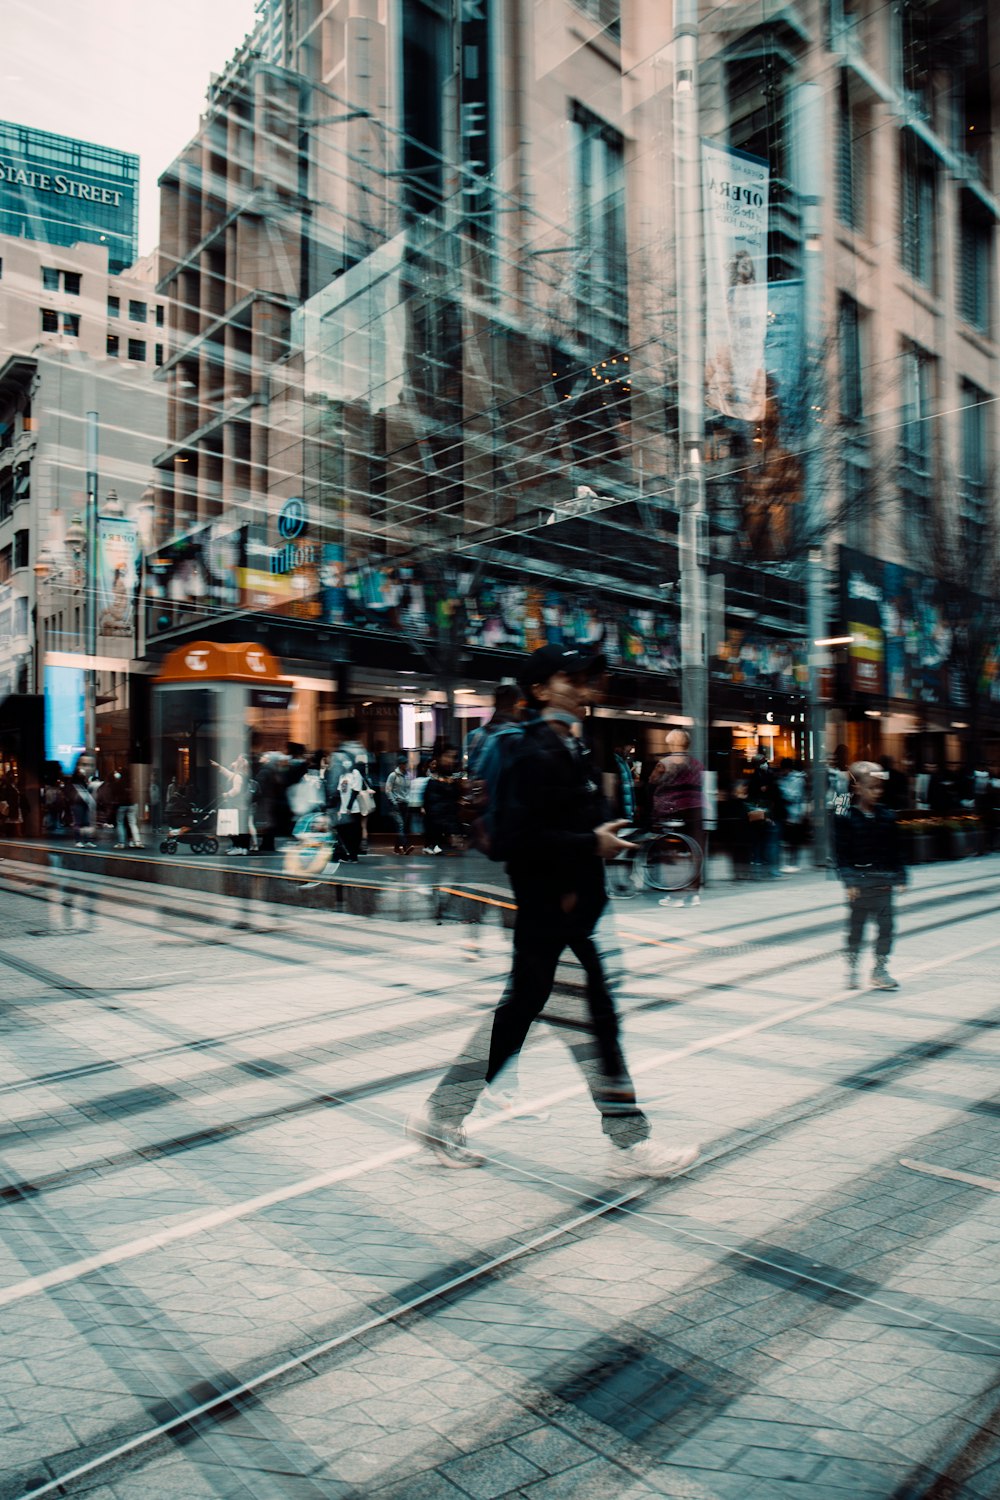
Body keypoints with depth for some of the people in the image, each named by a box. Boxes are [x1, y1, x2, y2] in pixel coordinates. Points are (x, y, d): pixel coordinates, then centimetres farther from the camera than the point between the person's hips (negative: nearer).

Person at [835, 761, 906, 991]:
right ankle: (851, 969, 21)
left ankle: (880, 971, 13)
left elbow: (895, 850, 10)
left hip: (883, 882, 3)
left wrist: (900, 877, 6)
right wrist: (849, 881, -13)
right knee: (856, 926, 7)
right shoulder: (847, 819, -6)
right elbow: (843, 853, -7)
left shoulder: (887, 817, 5)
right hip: (860, 882, -3)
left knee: (886, 925, 2)